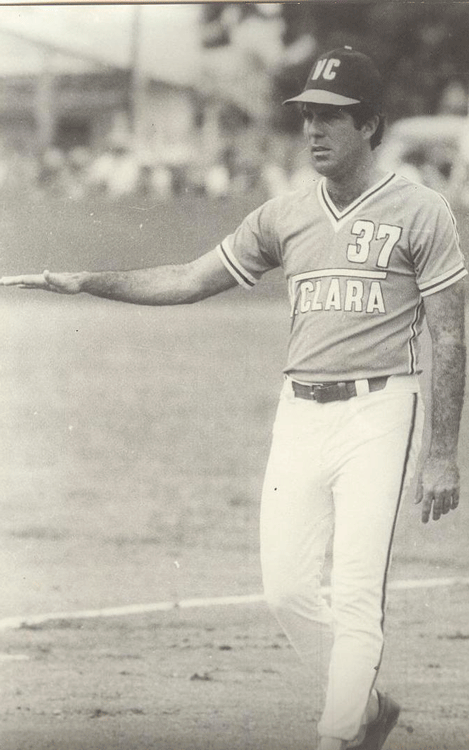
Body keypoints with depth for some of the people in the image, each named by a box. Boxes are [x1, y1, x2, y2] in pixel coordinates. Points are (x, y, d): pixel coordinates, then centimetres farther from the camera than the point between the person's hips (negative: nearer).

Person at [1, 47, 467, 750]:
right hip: (299, 414, 5)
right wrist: (86, 282, 3)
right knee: (287, 587, 2)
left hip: (379, 410, -5)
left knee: (356, 595, -9)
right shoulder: (284, 215, 10)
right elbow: (189, 281, 14)